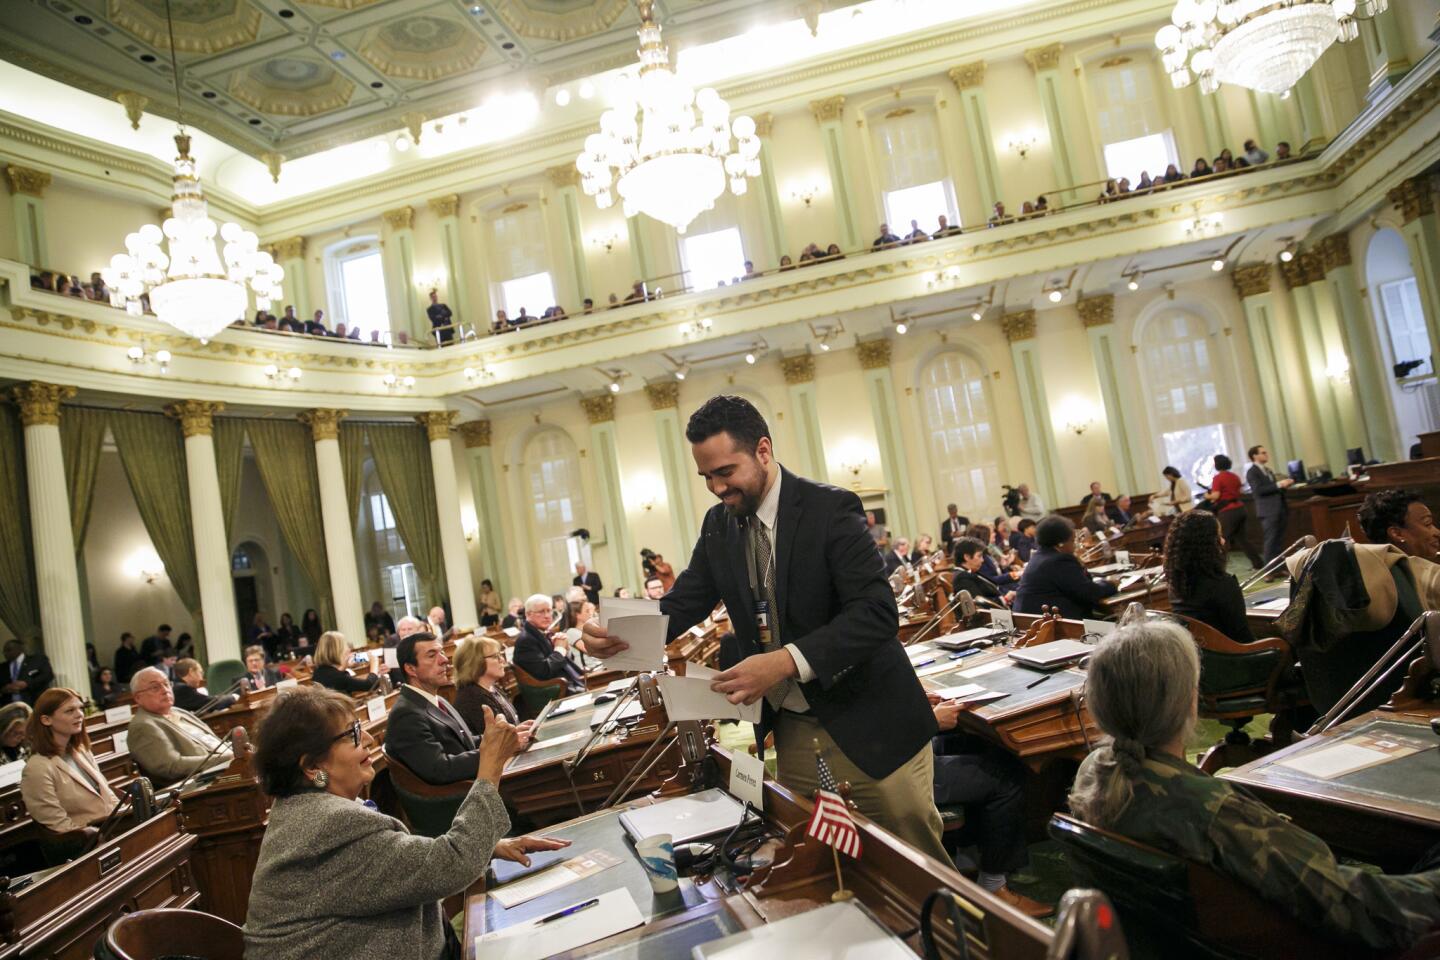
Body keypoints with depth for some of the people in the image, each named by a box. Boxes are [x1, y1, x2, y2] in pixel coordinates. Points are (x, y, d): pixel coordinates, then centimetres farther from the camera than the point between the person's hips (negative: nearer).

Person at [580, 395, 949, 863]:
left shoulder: (830, 508, -15)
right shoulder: (718, 524, 4)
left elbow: (876, 610, -23)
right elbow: (685, 602, 4)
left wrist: (787, 662, -33)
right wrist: (621, 633, -17)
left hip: (867, 726, -5)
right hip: (792, 732, 5)